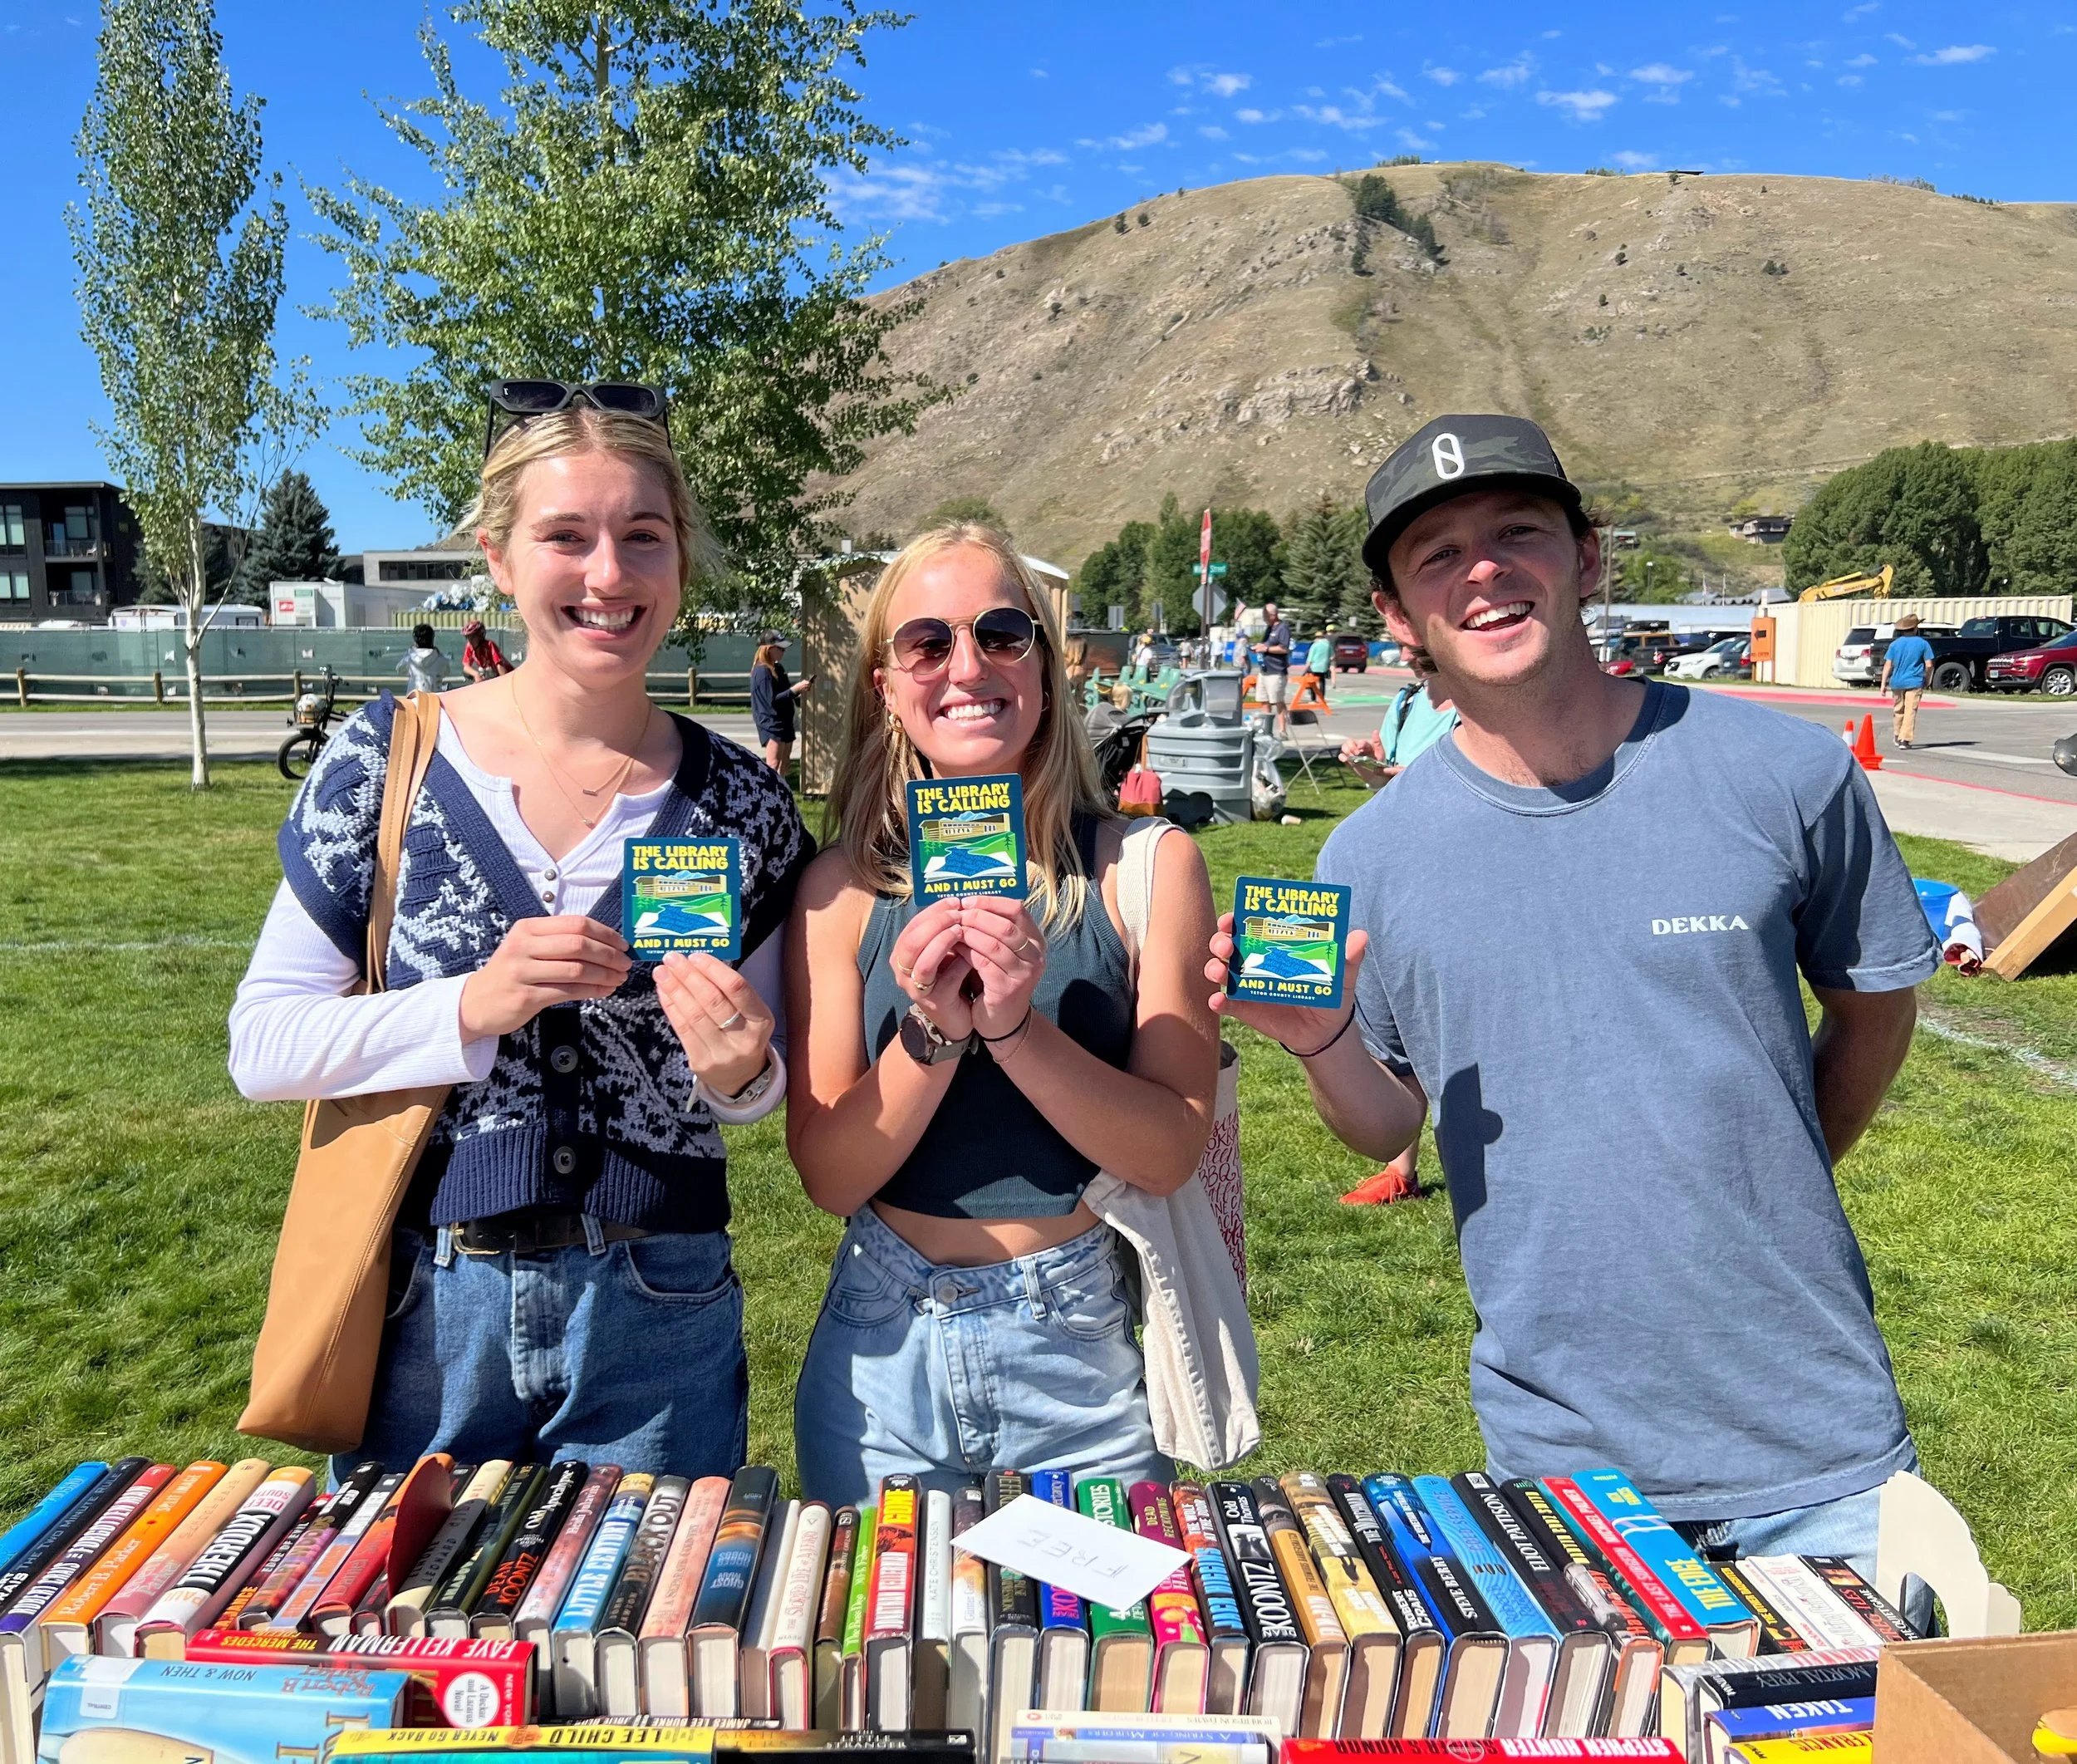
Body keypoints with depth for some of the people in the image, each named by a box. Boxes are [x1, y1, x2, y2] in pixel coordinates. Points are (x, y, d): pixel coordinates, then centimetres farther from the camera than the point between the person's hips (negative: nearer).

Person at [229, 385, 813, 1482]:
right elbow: (261, 1046, -6)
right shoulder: (389, 761, -6)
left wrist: (737, 1069, -17)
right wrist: (470, 1008, -21)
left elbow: (760, 1089, 5)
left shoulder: (739, 805, -4)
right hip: (422, 1310, 0)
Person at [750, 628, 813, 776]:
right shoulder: (762, 671, -17)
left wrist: (800, 685, 4)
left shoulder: (778, 668, 12)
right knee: (773, 764, -14)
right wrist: (796, 689, -24)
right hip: (771, 723, -10)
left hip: (784, 721, 10)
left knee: (784, 763, 15)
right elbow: (772, 700, -22)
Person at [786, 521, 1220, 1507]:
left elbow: (1170, 1153, -11)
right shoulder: (844, 888, -4)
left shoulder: (1148, 868, -7)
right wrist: (933, 1030, -21)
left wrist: (1016, 1025, -25)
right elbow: (829, 1175, -5)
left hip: (1086, 1353, -1)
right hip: (886, 1356, 1)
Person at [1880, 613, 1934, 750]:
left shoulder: (1895, 644, 1)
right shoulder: (1922, 644, -2)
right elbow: (1928, 665, -3)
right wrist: (1927, 680, 12)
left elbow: (1888, 665, -3)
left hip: (1897, 682, 2)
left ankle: (1897, 736, 31)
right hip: (1915, 682, -2)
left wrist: (1883, 683, -2)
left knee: (1898, 710, 18)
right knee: (1910, 711, -2)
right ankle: (1905, 739, -10)